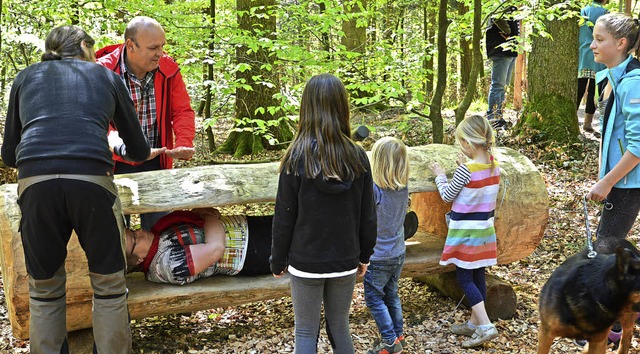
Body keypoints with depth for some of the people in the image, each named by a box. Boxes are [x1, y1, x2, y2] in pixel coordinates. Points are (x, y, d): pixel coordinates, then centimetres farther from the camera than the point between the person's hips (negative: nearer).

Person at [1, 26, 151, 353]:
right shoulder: (107, 77, 23)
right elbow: (139, 151, 28)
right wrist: (116, 149, 50)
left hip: (35, 183, 2)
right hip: (92, 180, -1)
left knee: (44, 289, 18)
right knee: (108, 285, 14)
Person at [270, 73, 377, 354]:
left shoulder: (297, 159, -13)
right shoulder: (357, 158, -4)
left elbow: (284, 217, -8)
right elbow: (367, 215, 2)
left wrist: (278, 261, 3)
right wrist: (364, 255, 15)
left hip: (306, 263, -3)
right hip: (345, 262, 3)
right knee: (340, 329, 17)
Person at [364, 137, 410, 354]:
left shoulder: (374, 189, -25)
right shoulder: (404, 187, -5)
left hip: (378, 256, -7)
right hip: (398, 253, 7)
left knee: (374, 298, 8)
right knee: (391, 295, 21)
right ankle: (399, 335, 29)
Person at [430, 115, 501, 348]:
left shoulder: (466, 170, -22)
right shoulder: (494, 166, 0)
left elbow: (447, 196, -8)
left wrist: (440, 176, 6)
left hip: (466, 230, -7)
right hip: (485, 228, 7)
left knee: (464, 278, -1)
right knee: (477, 276, 14)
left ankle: (486, 326, -7)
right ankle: (475, 323, 25)